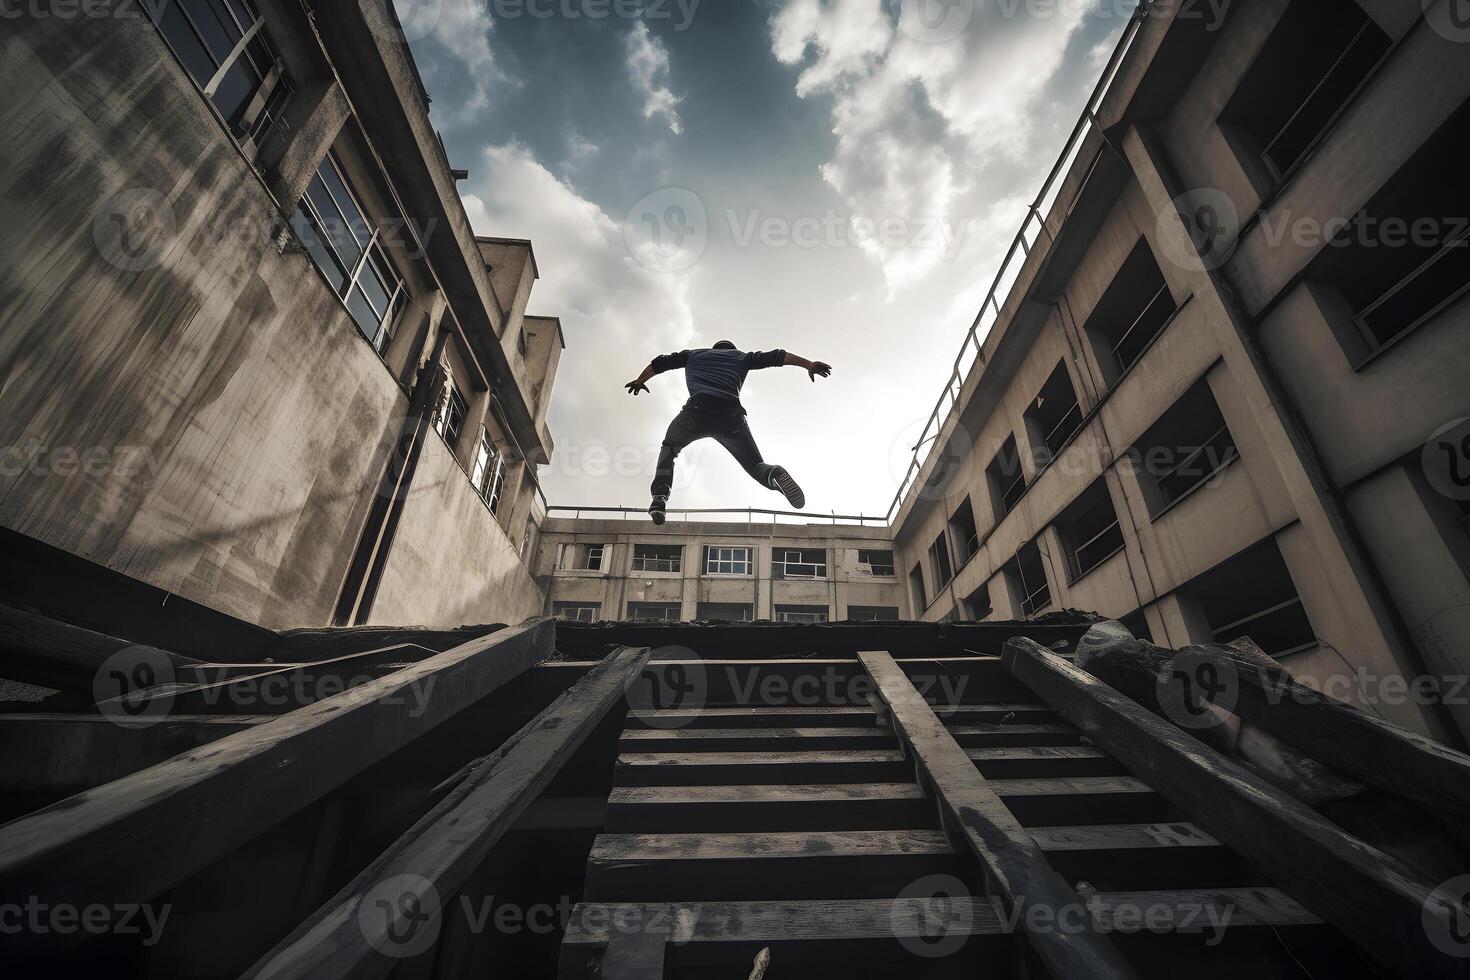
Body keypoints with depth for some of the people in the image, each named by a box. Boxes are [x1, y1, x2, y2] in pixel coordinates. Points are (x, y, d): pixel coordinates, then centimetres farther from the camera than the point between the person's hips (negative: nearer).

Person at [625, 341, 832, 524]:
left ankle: (660, 497, 8)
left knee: (669, 447, 30)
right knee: (755, 466, 14)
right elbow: (775, 356, 21)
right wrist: (808, 364, 19)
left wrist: (640, 381, 52)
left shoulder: (694, 355, 33)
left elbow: (659, 363, 37)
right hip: (731, 415, 0)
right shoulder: (741, 357, 31)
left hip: (696, 411, 0)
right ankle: (775, 474, -24)